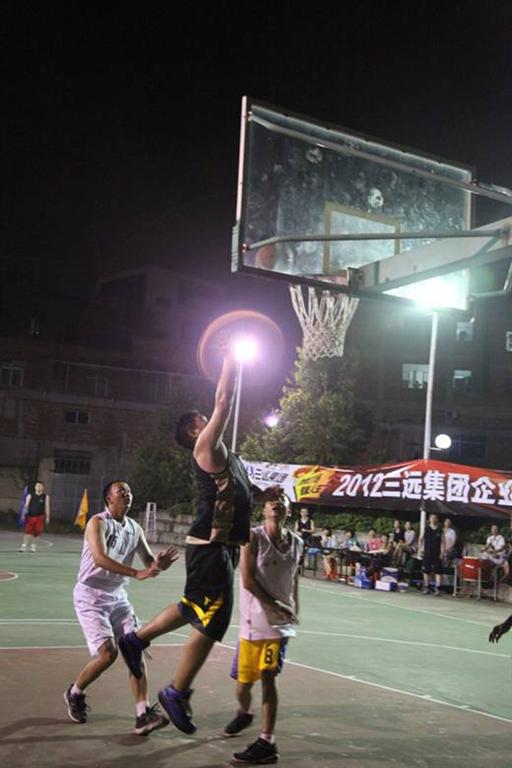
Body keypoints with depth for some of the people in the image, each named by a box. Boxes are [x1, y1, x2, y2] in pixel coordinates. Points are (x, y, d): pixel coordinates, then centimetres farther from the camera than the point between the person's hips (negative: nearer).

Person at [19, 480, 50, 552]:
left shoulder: (46, 497, 5)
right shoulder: (30, 496, 6)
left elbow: (47, 507, 4)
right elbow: (26, 506, 5)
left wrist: (47, 517, 1)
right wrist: (24, 515, -4)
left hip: (40, 517, 0)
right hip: (30, 516, 0)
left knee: (37, 533, 3)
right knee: (28, 531, -9)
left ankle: (33, 546, 18)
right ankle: (24, 546, -9)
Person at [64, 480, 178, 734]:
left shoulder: (135, 529, 8)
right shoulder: (98, 523, -13)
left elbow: (149, 562, 10)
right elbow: (100, 558, -28)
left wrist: (160, 563, -16)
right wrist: (136, 573, -37)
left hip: (118, 596, 7)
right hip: (91, 595, -6)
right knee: (108, 653, -14)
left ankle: (143, 715, -8)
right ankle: (75, 693, 13)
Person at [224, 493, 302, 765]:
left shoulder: (296, 542, 3)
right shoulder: (254, 537, -11)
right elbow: (248, 581, -15)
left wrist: (293, 609, 13)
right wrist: (275, 606, -17)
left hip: (280, 623, 1)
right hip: (253, 621, -1)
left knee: (268, 679, -7)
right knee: (244, 680, 10)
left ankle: (267, 743, -1)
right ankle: (244, 713, 42)